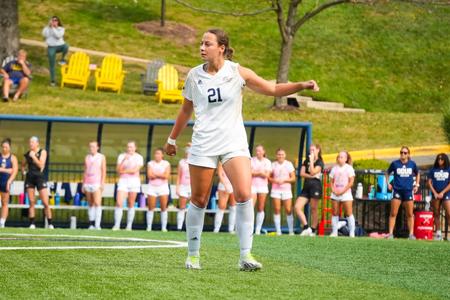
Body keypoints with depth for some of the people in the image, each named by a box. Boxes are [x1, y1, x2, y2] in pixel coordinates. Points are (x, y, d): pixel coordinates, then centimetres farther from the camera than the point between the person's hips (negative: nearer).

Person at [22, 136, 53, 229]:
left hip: (40, 177, -3)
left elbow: (41, 165, -13)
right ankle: (32, 224, 2)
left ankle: (50, 224, -1)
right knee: (31, 202, 0)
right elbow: (23, 165, 25)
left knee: (45, 202, -6)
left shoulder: (42, 152, -1)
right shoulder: (28, 153, 9)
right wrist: (23, 171, 10)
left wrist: (33, 156, -14)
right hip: (30, 178, 3)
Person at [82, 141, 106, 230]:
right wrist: (83, 184, 11)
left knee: (97, 203, -14)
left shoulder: (101, 157, 3)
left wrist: (102, 183, -10)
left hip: (97, 184, -4)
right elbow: (85, 172, 16)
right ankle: (91, 224, 7)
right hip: (87, 184, 4)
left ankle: (97, 225, -19)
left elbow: (104, 171, 0)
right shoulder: (87, 158, 14)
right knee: (90, 204, 4)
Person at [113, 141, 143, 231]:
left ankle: (129, 226, 7)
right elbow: (118, 170, -4)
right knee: (119, 203, -13)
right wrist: (124, 160, -17)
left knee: (131, 204, 1)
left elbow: (135, 170, -10)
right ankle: (117, 225, -11)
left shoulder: (139, 157, 1)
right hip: (123, 181, 1)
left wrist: (124, 171, -5)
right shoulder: (121, 156, 6)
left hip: (134, 181, -1)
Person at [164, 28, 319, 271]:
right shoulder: (194, 75, 3)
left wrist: (301, 85, -11)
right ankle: (193, 255, 16)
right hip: (203, 144, 1)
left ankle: (245, 255, -12)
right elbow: (186, 110, 18)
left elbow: (273, 89, 3)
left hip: (234, 142, -1)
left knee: (244, 196, -16)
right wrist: (172, 139, 24)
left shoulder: (237, 72, -1)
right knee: (199, 200, 2)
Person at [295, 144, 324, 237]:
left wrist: (311, 160, -10)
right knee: (297, 207, -9)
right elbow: (302, 173, 6)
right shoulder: (306, 161, 16)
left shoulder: (320, 162, -1)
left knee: (313, 209, -1)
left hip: (315, 186, -6)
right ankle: (306, 227, -5)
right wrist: (311, 176, -8)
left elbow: (312, 172, -15)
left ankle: (313, 231, 6)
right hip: (306, 186, 6)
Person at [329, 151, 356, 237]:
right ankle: (334, 232, 7)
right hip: (335, 194, 4)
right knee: (335, 213, 3)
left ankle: (352, 233, -7)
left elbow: (351, 182, -6)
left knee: (349, 213, -8)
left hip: (346, 194, -4)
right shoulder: (335, 168, 10)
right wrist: (333, 190, -6)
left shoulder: (349, 168, -1)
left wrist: (342, 191, -13)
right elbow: (332, 181, 12)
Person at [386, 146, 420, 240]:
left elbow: (417, 174, 20)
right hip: (397, 190, -1)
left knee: (410, 214, 5)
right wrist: (388, 183, 2)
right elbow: (388, 173, 13)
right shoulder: (395, 163, -2)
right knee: (393, 213, -4)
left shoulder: (412, 164, 3)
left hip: (408, 191, 1)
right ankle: (391, 233, -1)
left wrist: (417, 185, 11)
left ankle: (411, 234, 10)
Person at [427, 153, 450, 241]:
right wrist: (435, 193, -5)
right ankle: (438, 234, 7)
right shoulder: (433, 170, 8)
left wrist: (442, 193, -9)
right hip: (435, 195, 2)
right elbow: (429, 182, 6)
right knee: (436, 214, 3)